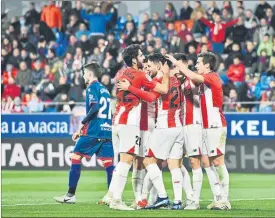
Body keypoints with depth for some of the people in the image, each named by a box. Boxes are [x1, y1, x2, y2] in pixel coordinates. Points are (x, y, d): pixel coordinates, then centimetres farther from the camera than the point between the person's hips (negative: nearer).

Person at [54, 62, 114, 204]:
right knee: (108, 163, 3)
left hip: (94, 131, -7)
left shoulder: (92, 87, -4)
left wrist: (82, 123, -13)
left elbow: (94, 107, -19)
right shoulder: (104, 90, 20)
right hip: (107, 131, 7)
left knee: (76, 157, 2)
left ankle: (70, 195, 1)